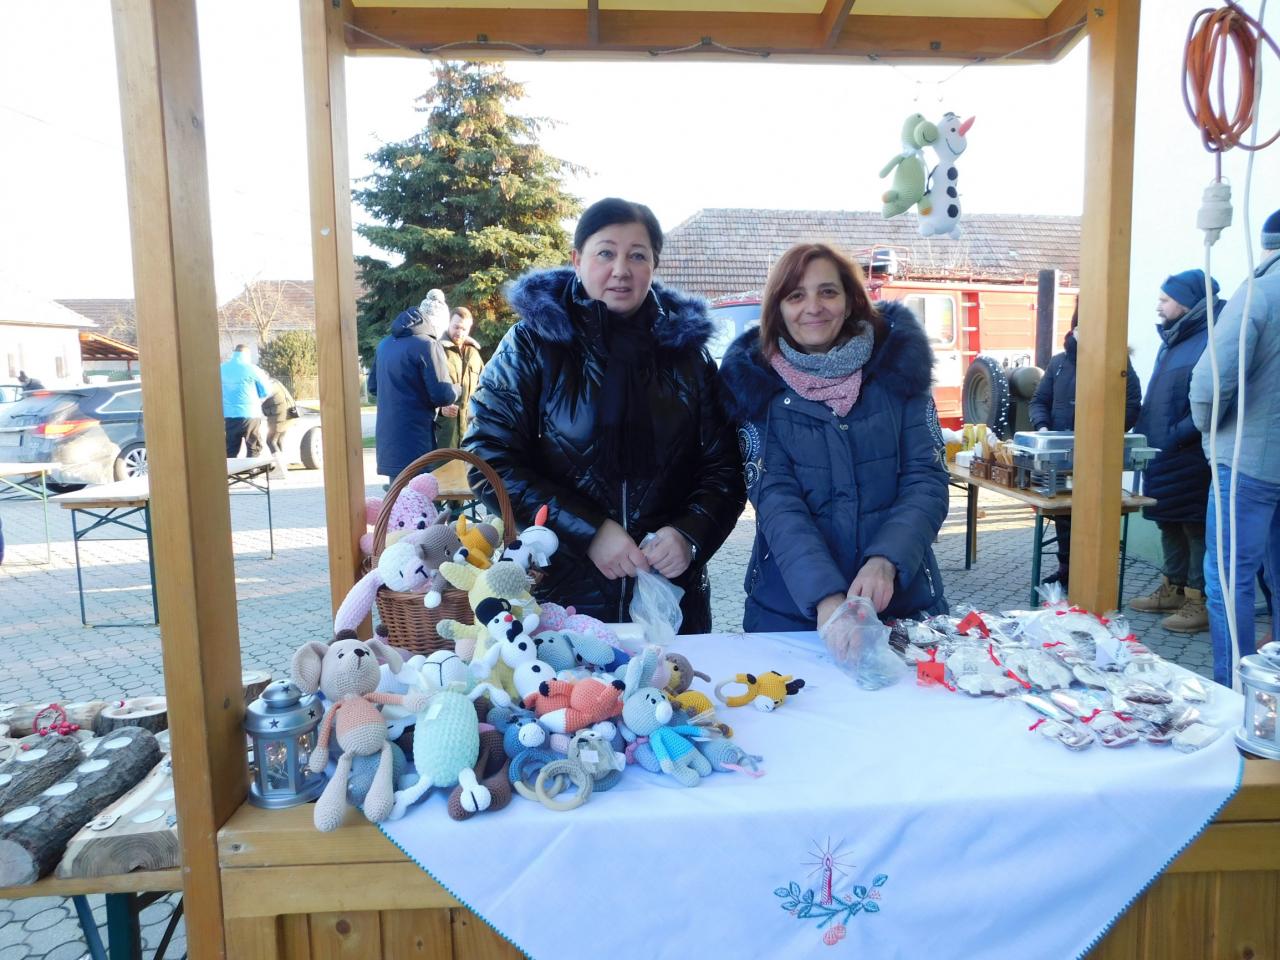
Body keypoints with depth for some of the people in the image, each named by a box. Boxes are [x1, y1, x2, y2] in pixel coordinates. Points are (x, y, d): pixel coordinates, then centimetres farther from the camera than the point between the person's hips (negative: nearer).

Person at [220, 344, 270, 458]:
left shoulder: (221, 368, 7)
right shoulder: (251, 368, -7)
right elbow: (265, 391, -2)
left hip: (228, 415, 4)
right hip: (250, 414, -4)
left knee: (230, 452, 10)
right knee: (254, 450, 5)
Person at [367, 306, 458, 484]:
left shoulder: (385, 344, 12)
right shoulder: (427, 345, -12)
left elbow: (373, 386, 23)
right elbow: (443, 395, -15)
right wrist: (456, 390, 5)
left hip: (386, 436, 8)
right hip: (416, 442, -7)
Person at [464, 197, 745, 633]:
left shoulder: (686, 348, 6)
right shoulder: (532, 343, -1)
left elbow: (723, 467, 6)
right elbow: (490, 459, -8)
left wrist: (690, 535, -14)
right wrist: (587, 531, -17)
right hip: (558, 591, -2)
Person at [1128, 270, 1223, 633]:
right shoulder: (1171, 341, 16)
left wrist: (1176, 436, -24)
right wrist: (1143, 433, 12)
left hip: (1190, 458, -9)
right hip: (1161, 455, 9)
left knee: (1196, 527, -1)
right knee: (1169, 523, 16)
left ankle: (1200, 601, 7)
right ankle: (1172, 589, 28)